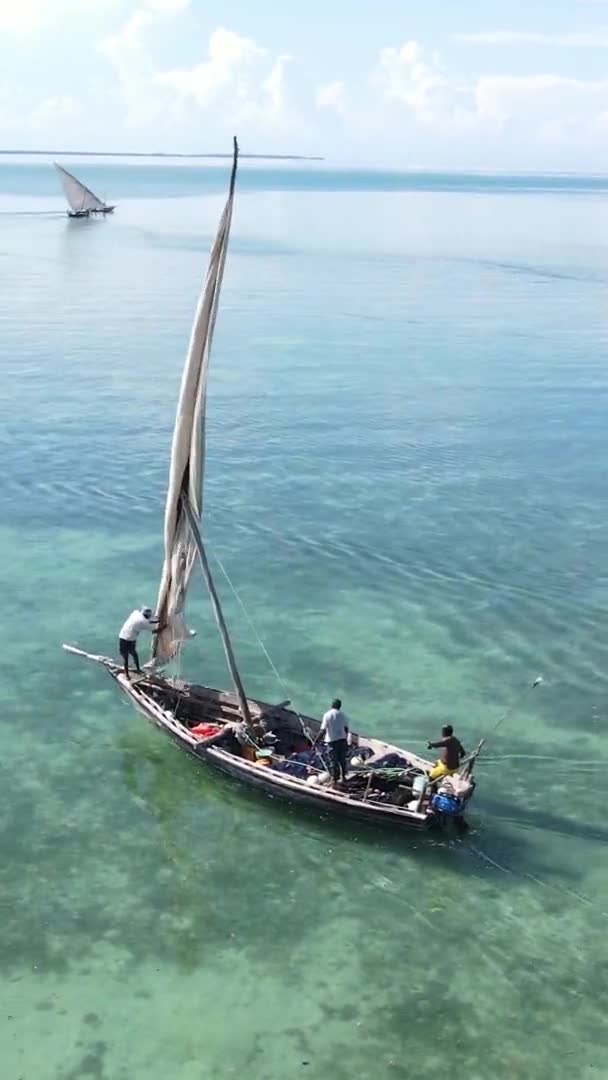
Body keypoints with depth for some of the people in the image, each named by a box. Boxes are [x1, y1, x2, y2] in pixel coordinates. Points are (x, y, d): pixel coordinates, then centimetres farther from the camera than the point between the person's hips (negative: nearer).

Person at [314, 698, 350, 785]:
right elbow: (346, 728, 6)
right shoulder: (342, 714, 0)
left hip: (332, 741, -3)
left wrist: (316, 741, -12)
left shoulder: (327, 715, -12)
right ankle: (343, 776, 28)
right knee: (342, 759, 17)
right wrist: (346, 739, 21)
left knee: (334, 760, 5)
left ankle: (335, 780, 10)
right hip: (342, 739, 3)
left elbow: (323, 730, -16)